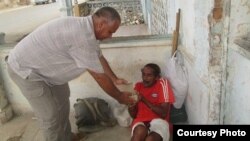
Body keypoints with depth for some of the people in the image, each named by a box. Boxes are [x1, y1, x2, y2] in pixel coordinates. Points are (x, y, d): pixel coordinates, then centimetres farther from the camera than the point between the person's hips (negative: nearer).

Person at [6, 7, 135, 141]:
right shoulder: (83, 37, -34)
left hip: (43, 65, 10)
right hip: (24, 68, -10)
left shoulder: (85, 27, -2)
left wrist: (115, 79, 16)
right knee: (51, 115, -3)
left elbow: (99, 57, 11)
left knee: (62, 101, 18)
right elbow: (100, 76, -25)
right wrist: (119, 97, -10)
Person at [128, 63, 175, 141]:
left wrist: (144, 100, -17)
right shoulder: (138, 86, 10)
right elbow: (134, 115, 9)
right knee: (140, 131, -35)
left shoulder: (162, 83, -1)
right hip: (140, 122, 3)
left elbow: (164, 113, -10)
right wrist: (131, 105, -14)